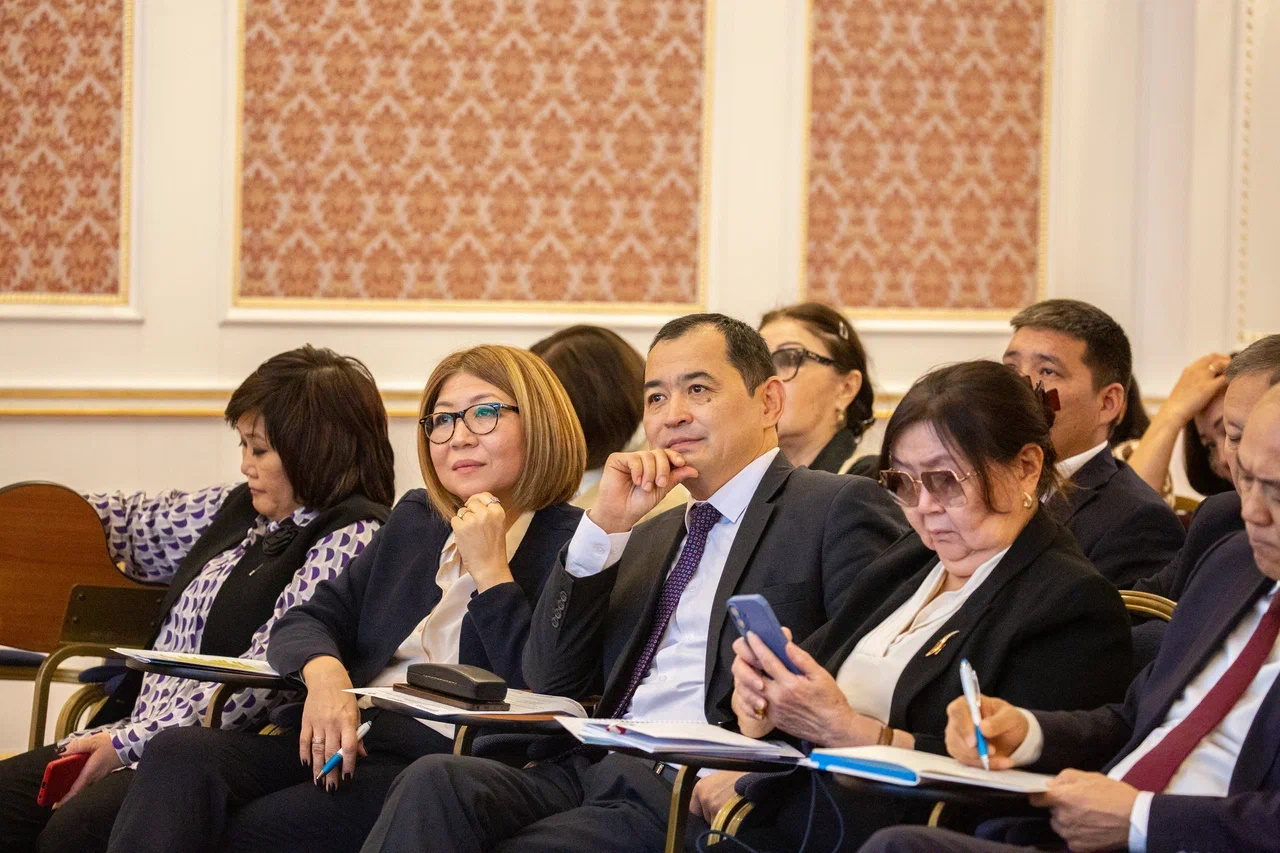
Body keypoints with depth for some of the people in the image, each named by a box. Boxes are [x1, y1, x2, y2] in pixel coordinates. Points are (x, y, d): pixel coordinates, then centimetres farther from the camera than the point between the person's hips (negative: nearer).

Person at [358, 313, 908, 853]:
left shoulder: (841, 509, 3)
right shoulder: (650, 536, 26)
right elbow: (553, 679, 16)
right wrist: (605, 525, 6)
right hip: (593, 769, 7)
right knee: (434, 782, -23)